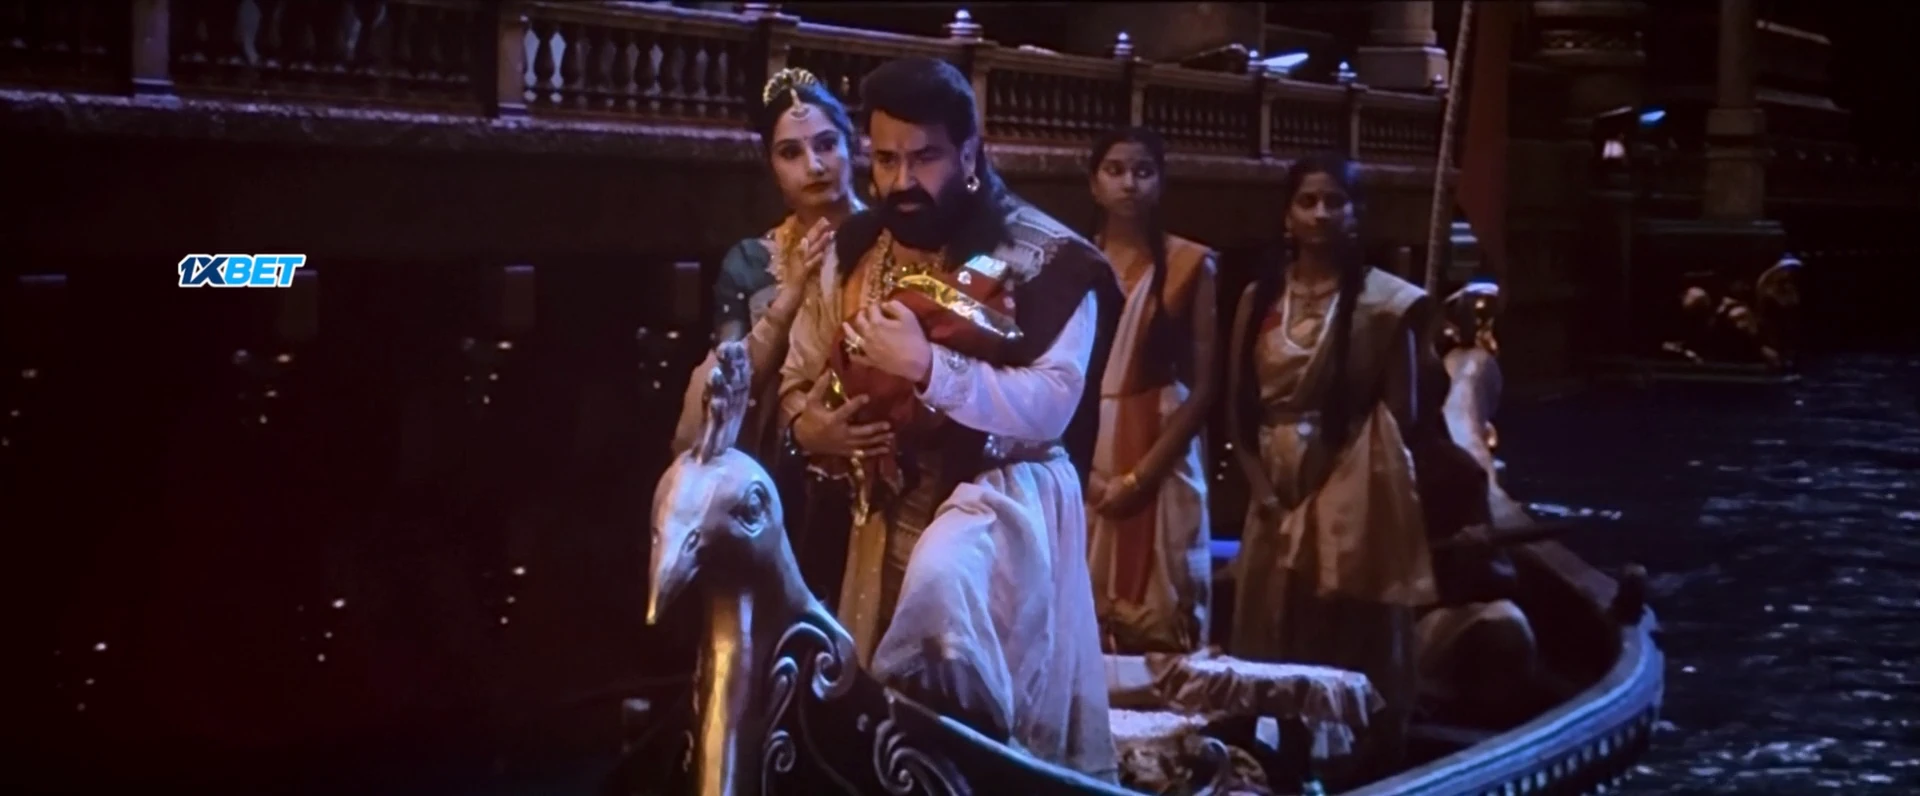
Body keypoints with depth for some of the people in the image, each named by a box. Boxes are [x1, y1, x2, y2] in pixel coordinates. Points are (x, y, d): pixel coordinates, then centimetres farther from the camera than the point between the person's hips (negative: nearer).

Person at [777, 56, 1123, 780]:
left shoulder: (1042, 258, -12)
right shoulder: (855, 251, 6)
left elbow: (1052, 405, -20)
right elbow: (800, 374, 16)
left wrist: (926, 365, -28)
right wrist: (806, 425, -8)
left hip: (1002, 489, -6)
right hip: (891, 506, 6)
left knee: (939, 580, -39)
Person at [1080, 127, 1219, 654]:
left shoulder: (1188, 265, 1)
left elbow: (1203, 387, -3)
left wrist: (1140, 475, -10)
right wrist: (1083, 471, -8)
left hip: (1160, 470, -2)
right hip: (1082, 470, 2)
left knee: (1159, 627, -4)